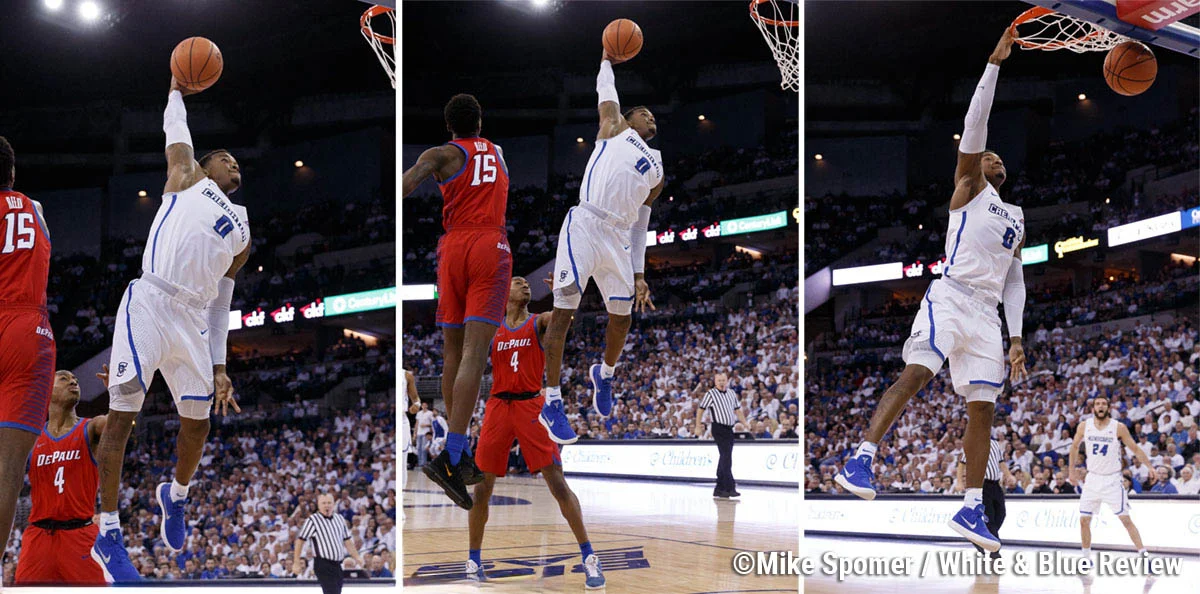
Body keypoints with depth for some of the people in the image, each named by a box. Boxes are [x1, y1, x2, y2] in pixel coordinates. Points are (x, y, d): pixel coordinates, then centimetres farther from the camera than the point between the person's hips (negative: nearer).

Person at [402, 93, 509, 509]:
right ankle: (450, 457, -26)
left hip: (453, 246, 0)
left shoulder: (443, 154, 9)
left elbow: (409, 180, -11)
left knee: (453, 354, 10)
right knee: (474, 354, -13)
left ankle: (461, 456, 15)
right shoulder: (497, 154, 21)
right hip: (490, 245, 0)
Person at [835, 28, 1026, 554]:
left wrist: (1016, 337, 13)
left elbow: (1014, 280, 24)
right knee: (917, 372, -25)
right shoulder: (968, 188, 11)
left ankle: (971, 509, 2)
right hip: (951, 295, -6)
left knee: (983, 404, 0)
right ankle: (861, 460, -30)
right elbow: (975, 124, 0)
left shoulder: (1017, 220, 27)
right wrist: (994, 64, -4)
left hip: (987, 312, 6)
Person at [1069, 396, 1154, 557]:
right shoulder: (1084, 427, -1)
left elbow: (1135, 449, -3)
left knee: (1126, 519, -9)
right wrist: (1072, 470, 16)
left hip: (1112, 480, -3)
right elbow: (1075, 447, 15)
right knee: (1084, 520, 1)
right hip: (1092, 479, 3)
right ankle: (1086, 558, 16)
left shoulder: (1119, 428, -9)